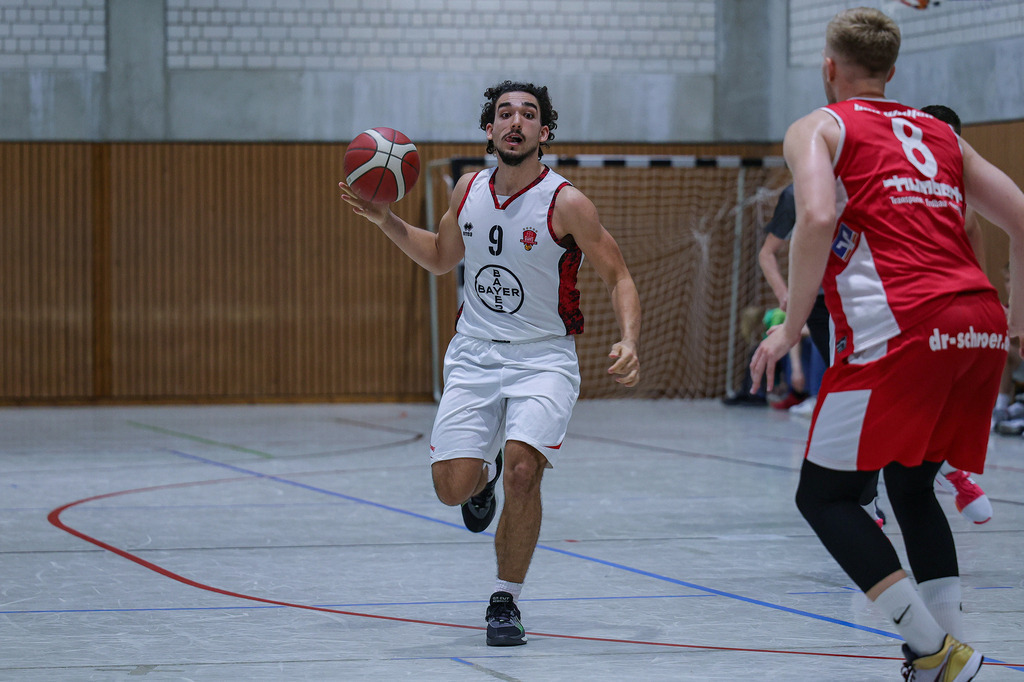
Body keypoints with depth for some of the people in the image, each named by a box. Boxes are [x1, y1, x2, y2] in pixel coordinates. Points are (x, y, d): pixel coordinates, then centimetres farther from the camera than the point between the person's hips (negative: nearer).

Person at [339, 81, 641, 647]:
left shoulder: (565, 203, -13)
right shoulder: (470, 190, 1)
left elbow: (617, 277, -6)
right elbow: (441, 256, 20)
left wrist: (629, 343, -22)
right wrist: (386, 222, 5)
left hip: (543, 360, -4)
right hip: (474, 355, 4)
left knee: (522, 470, -25)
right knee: (452, 487, -8)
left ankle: (506, 601, -4)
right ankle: (484, 471, 33)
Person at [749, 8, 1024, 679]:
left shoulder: (819, 128, 11)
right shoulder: (939, 133, 27)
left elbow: (817, 219, -10)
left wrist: (791, 327, -4)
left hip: (901, 328, -6)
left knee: (825, 496, 4)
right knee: (913, 487, 22)